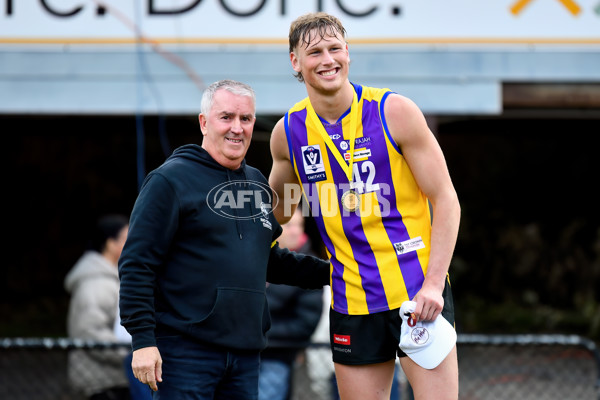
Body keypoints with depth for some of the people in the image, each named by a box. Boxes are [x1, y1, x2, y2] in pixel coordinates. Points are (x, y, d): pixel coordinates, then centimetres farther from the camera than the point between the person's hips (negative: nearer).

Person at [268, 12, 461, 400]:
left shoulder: (393, 111, -7)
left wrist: (433, 283, -15)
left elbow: (446, 200, -6)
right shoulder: (288, 132, 3)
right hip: (352, 304, 3)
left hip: (419, 294, -3)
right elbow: (278, 207, 23)